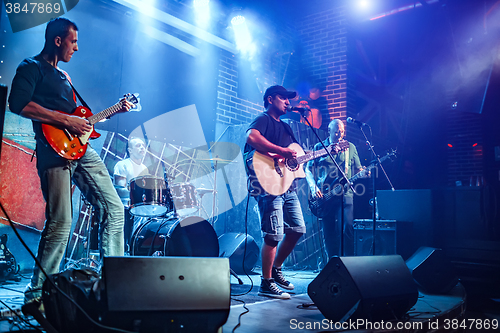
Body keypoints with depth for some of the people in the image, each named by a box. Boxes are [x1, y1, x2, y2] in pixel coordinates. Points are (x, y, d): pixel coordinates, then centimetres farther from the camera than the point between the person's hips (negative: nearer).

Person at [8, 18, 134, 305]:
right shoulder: (32, 67, 2)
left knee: (114, 209, 3)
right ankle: (37, 292, 6)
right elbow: (18, 104, -15)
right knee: (61, 224, -11)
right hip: (55, 150, -8)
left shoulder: (63, 75, 28)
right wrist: (66, 120, -18)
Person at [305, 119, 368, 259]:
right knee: (328, 231, 3)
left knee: (347, 226, -14)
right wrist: (314, 187, -9)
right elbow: (308, 169, 6)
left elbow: (358, 169, 16)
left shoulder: (350, 147, 13)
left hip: (345, 195, 0)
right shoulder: (319, 147, 8)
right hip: (324, 196, 0)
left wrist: (364, 173, -8)